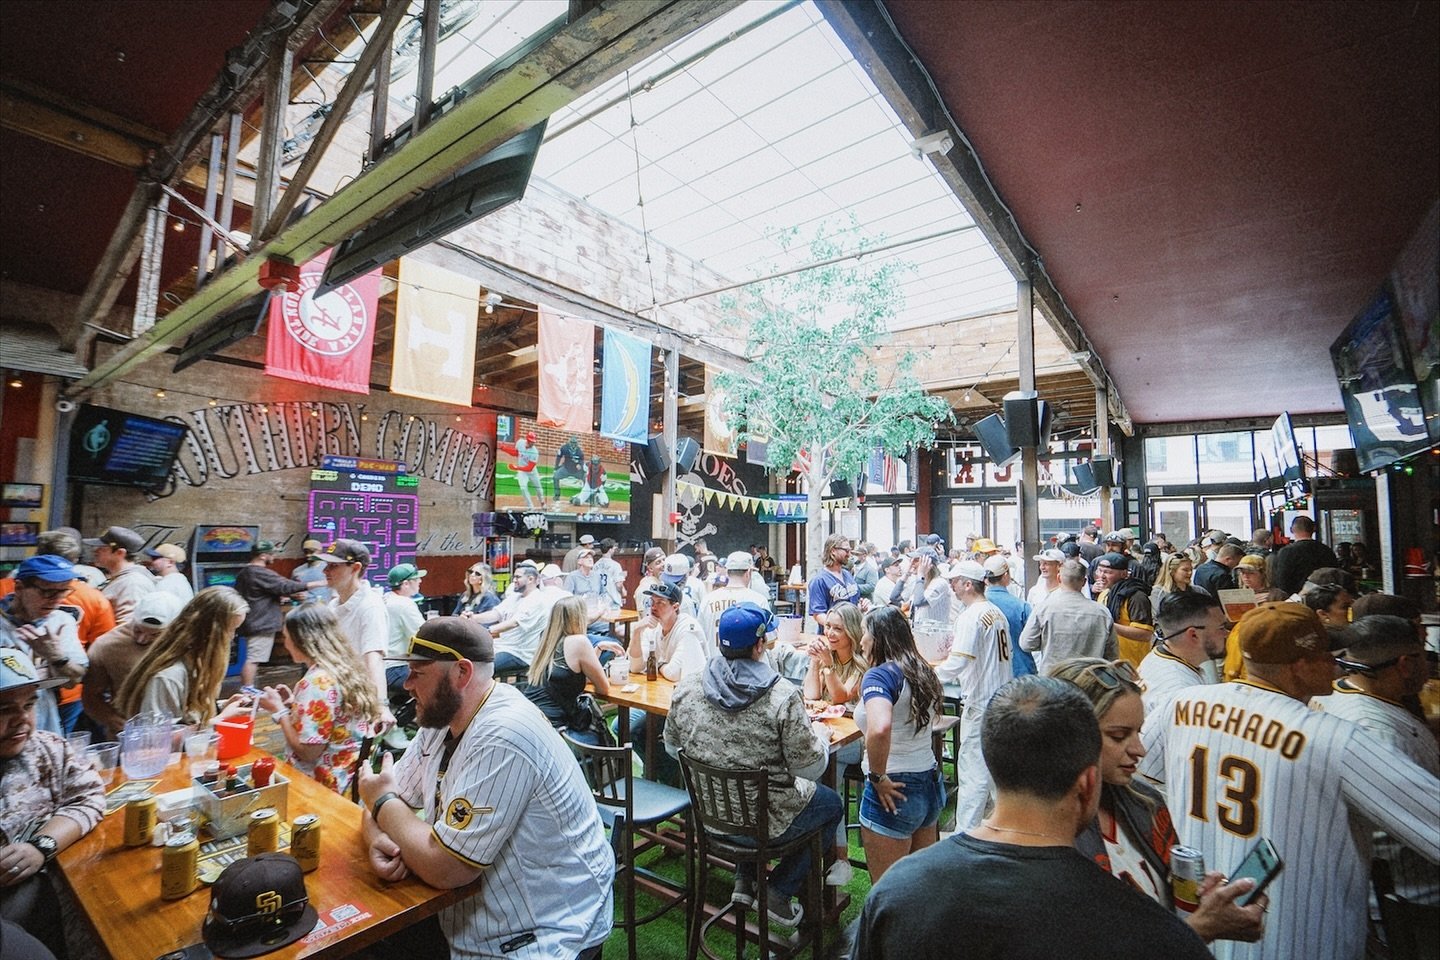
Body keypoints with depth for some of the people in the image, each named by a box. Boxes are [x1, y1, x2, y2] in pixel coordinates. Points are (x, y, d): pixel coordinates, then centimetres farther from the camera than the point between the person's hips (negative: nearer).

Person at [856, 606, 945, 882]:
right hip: (931, 783, 8)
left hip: (894, 790, -8)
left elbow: (880, 728, -36)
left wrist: (878, 777, -21)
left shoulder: (879, 675, -18)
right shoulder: (923, 671, 5)